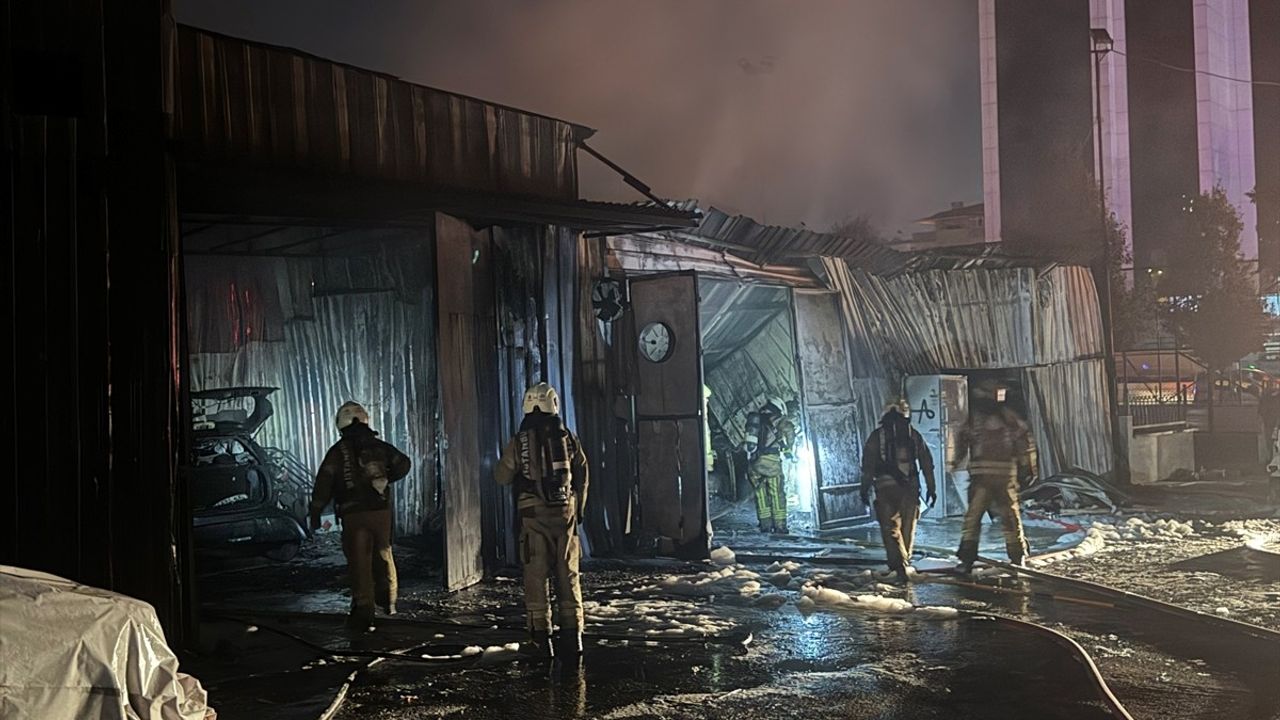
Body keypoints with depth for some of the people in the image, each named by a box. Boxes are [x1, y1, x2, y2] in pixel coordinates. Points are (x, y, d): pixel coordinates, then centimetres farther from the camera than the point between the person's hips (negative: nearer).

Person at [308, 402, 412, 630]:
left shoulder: (338, 451, -4)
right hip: (381, 509, 3)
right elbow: (403, 463, 11)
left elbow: (324, 482, -8)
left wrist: (315, 513, -3)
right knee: (383, 555, 18)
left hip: (353, 514, -3)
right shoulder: (380, 447, 6)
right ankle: (388, 600, 27)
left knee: (359, 561, 1)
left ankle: (363, 608, 0)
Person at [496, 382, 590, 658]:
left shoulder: (519, 442, -5)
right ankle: (572, 634, 10)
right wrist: (578, 511, 20)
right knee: (568, 575, 8)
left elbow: (501, 477, 4)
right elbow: (582, 478, 8)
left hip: (534, 514, -2)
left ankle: (541, 636, 2)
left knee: (536, 576, 3)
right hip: (565, 512, 2)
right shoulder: (569, 439, 2)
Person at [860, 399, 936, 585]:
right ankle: (904, 562, 17)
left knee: (890, 528, -1)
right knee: (907, 527, 14)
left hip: (885, 486, -2)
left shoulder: (877, 435, 5)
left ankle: (898, 564, -17)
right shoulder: (914, 435, 11)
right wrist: (931, 488, 12)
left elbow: (867, 464, 0)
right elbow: (927, 463, 9)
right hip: (910, 486, 2)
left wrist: (865, 488, 3)